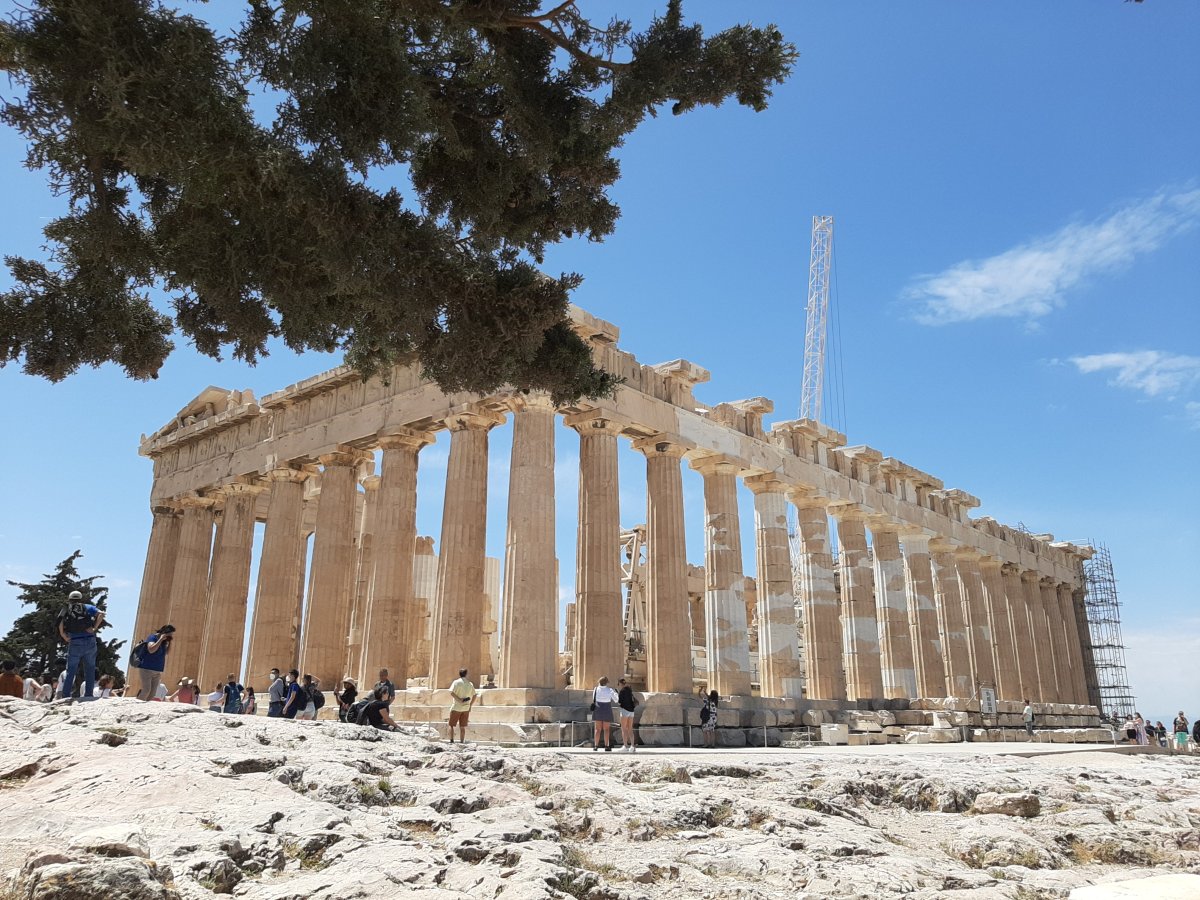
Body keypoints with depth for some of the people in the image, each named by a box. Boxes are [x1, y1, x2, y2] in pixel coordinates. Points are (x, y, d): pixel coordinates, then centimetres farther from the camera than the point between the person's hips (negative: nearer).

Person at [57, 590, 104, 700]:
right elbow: (101, 614, -9)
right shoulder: (87, 607, 10)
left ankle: (65, 697, 2)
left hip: (74, 644, 0)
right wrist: (94, 628, -5)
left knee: (70, 672, 7)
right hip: (90, 642, 0)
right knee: (90, 670, 7)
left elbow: (61, 629, -3)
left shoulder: (65, 610, 12)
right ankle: (88, 696, 4)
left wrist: (67, 640, 5)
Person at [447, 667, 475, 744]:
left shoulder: (456, 682, -6)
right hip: (466, 708, 4)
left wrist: (459, 699, -15)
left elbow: (451, 692, -18)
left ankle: (451, 740, -4)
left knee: (451, 725, 6)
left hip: (456, 708, -4)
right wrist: (470, 705, 17)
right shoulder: (470, 684, 8)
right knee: (462, 727, 10)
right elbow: (474, 696, 10)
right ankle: (462, 742, 9)